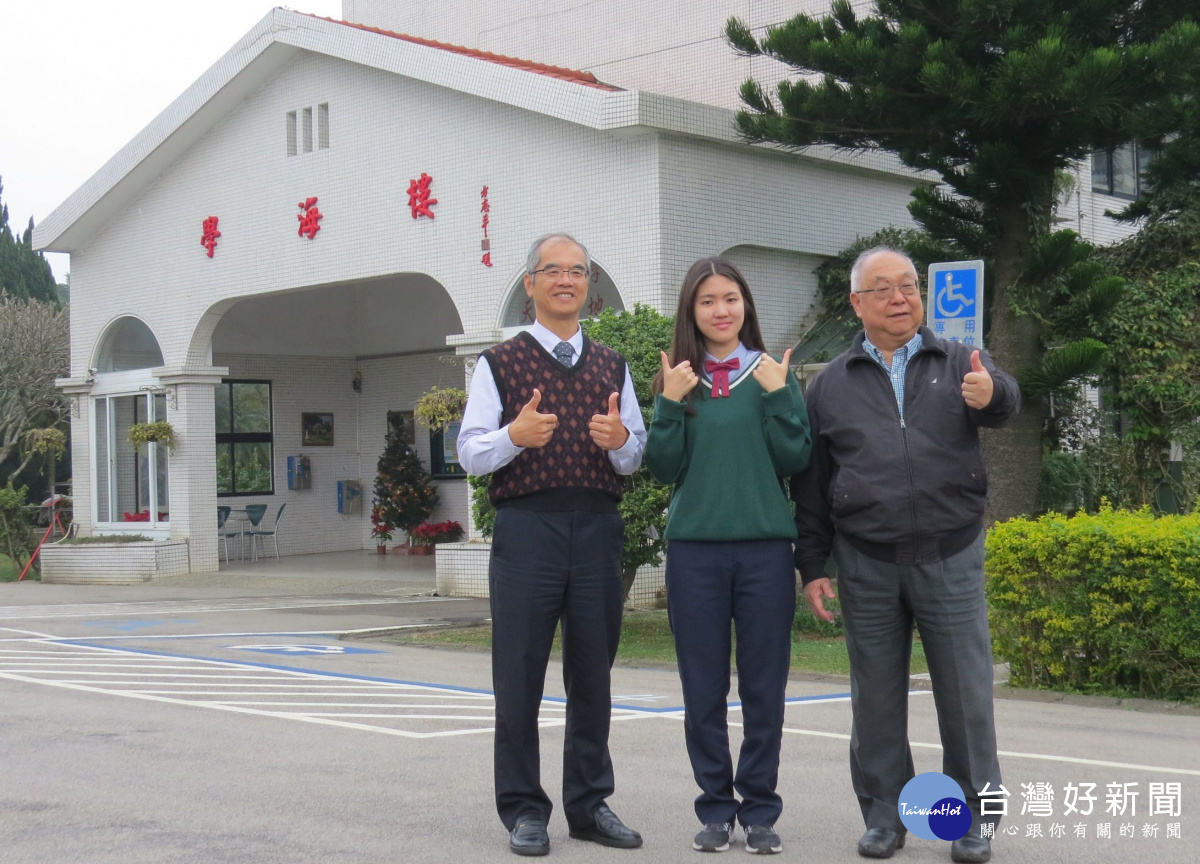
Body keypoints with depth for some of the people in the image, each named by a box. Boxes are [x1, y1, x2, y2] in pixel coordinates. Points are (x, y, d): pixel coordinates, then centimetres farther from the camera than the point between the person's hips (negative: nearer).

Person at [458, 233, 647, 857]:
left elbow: (637, 460, 13)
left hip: (598, 527, 3)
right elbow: (469, 453, -1)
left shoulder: (612, 366, 15)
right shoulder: (500, 363, 5)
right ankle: (523, 810, 11)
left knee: (592, 675, 8)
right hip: (526, 525, -3)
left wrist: (620, 440, -9)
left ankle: (590, 803, 19)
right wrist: (514, 436, -20)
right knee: (519, 676, 0)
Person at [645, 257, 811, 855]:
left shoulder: (773, 374, 5)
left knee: (764, 688, 3)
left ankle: (760, 811, 13)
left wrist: (778, 397, -12)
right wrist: (671, 404, -9)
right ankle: (716, 809, 15)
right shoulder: (679, 379, 7)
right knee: (704, 691, 5)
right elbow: (664, 469, 2)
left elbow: (793, 461, -1)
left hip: (765, 546, -1)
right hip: (695, 548, 1)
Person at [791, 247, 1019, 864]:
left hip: (950, 558, -1)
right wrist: (812, 566, 4)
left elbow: (1003, 404, -16)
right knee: (875, 696, 7)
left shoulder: (960, 363, 6)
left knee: (966, 692, 2)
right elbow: (810, 486, 9)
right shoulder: (831, 385, 8)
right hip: (866, 565, 1)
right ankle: (883, 814, 20)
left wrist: (992, 394, -40)